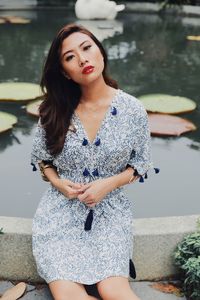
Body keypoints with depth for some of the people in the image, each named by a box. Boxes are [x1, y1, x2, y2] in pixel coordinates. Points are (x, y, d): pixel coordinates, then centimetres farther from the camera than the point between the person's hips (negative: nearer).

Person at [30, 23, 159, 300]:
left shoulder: (132, 110, -7)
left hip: (110, 209, -1)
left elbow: (141, 163, 4)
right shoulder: (55, 110, -5)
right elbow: (40, 158, 9)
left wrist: (109, 184, -12)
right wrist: (57, 182, -10)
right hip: (61, 210, 2)